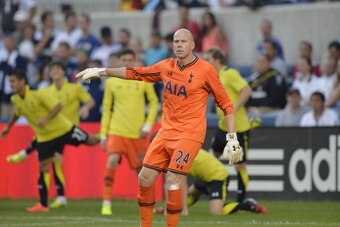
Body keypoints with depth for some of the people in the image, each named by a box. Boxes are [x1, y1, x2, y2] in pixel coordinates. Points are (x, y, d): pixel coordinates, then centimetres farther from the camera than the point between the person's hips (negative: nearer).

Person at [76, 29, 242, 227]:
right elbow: (136, 73, 15)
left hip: (190, 134, -6)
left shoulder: (206, 70, -8)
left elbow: (225, 103, -4)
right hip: (166, 132, 6)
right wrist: (102, 72, 12)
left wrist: (232, 138, -9)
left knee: (173, 181, -17)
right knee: (145, 178, 2)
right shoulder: (166, 67, 6)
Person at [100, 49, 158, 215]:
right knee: (112, 162, -21)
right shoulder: (111, 82, 2)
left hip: (138, 133, 1)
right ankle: (106, 203, -17)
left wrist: (149, 124, -4)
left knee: (141, 168, 9)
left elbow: (154, 102, 7)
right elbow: (106, 109, 8)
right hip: (116, 131, -1)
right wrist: (103, 134, 5)